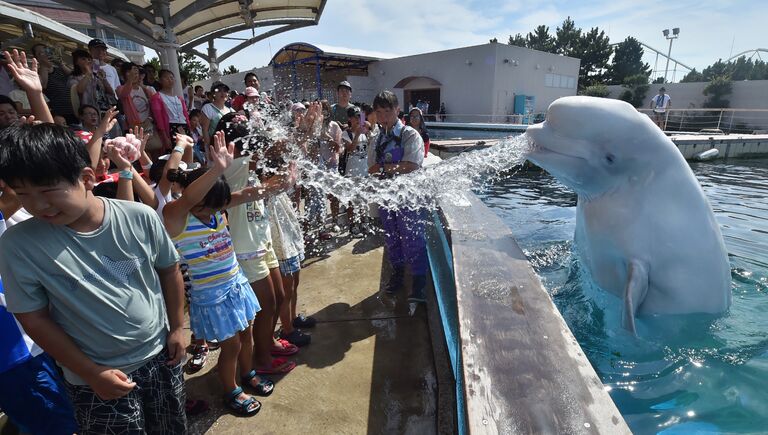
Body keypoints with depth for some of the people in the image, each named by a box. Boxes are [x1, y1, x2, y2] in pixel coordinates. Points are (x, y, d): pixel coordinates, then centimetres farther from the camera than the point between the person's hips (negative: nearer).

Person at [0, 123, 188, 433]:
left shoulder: (140, 218, -16)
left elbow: (168, 270, -2)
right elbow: (33, 318, -8)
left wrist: (177, 328, 2)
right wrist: (91, 373, -8)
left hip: (160, 355, 2)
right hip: (97, 377, -1)